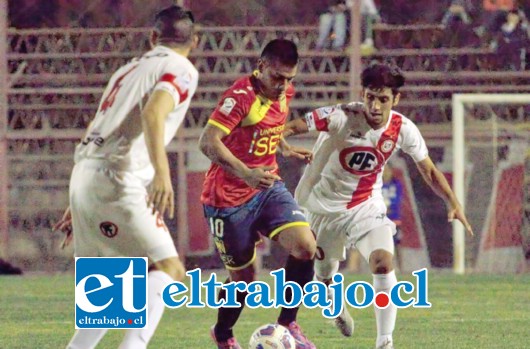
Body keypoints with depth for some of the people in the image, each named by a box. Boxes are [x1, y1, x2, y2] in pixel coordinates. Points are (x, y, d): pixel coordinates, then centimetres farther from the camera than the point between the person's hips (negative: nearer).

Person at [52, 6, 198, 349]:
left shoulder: (130, 69, 25)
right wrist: (162, 172, -33)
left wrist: (78, 206, 33)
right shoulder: (181, 70, 1)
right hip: (117, 180, -8)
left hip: (84, 175, 8)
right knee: (167, 268, -10)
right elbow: (153, 113, -20)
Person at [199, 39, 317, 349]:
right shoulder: (242, 96, -22)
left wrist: (284, 148, 16)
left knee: (305, 246, -16)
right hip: (229, 198, -6)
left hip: (268, 188, 6)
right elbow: (208, 142, -32)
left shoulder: (284, 93, 3)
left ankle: (288, 322, 1)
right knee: (244, 276, 4)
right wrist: (245, 174, -44)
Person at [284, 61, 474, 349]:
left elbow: (428, 170, -1)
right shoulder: (343, 118, -25)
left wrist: (453, 202, -14)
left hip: (367, 204, 1)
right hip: (324, 204, -1)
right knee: (324, 274, 12)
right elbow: (292, 127, -25)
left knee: (383, 262, -23)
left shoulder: (403, 129, -14)